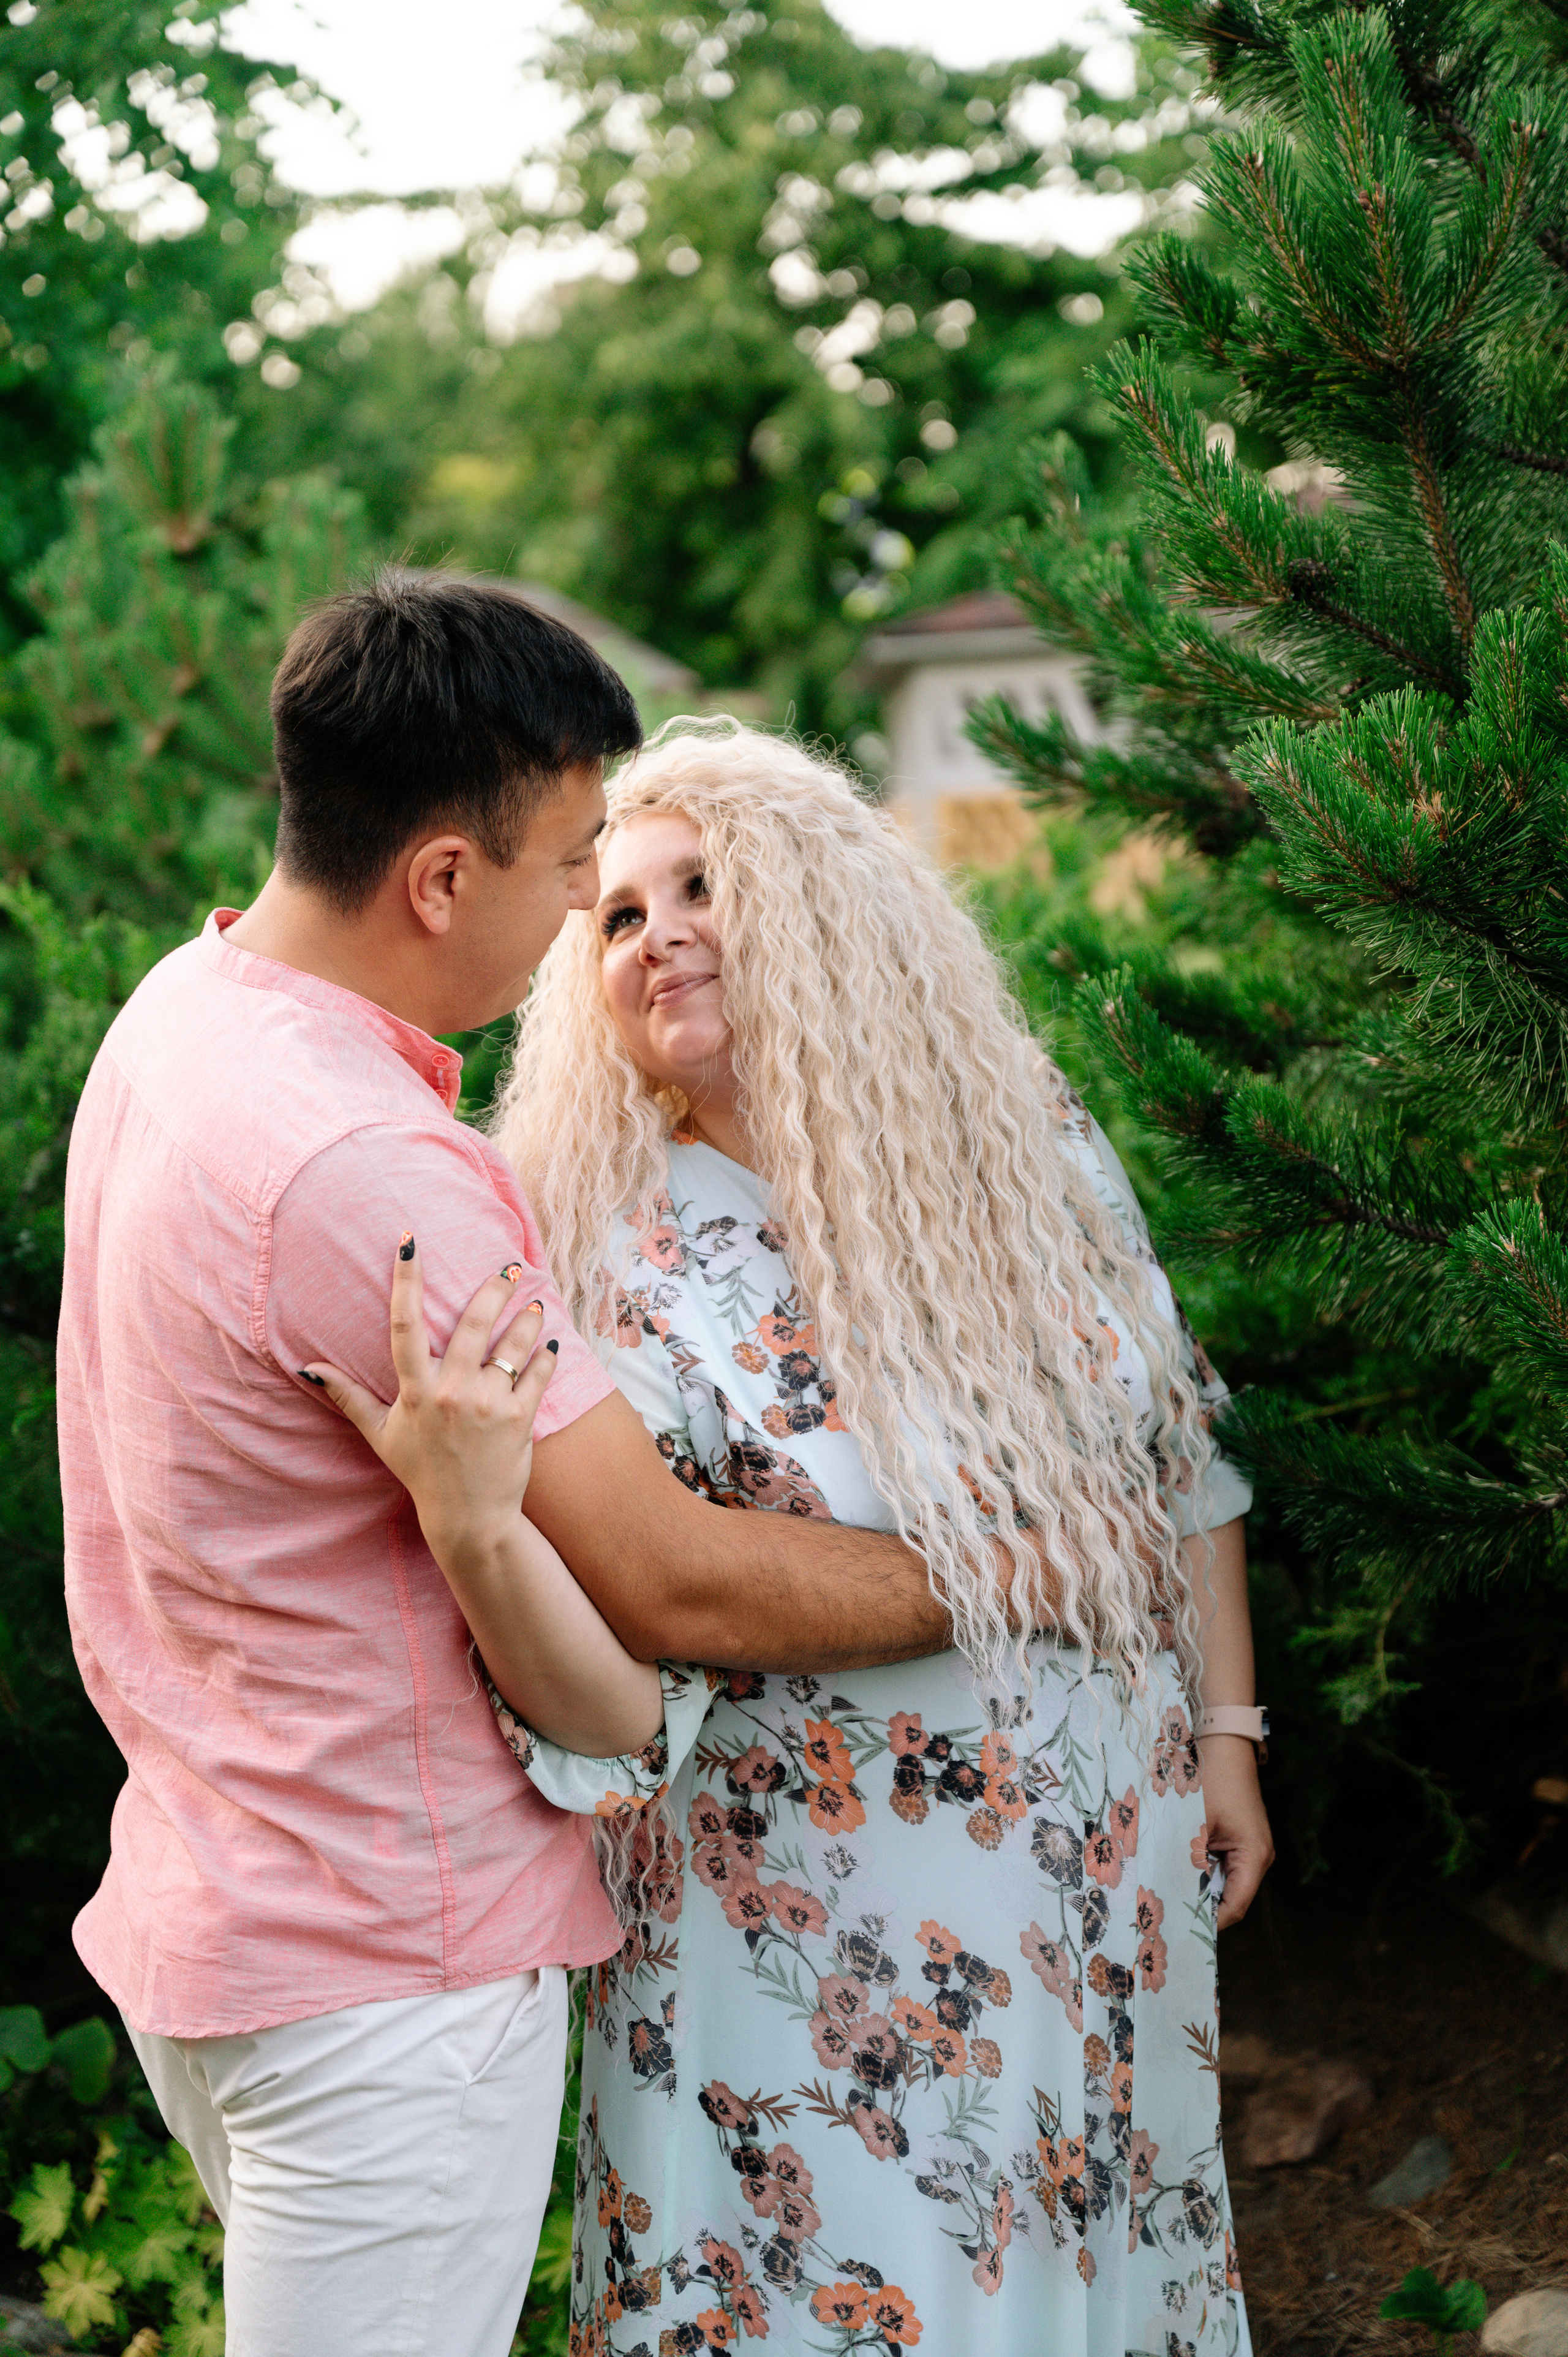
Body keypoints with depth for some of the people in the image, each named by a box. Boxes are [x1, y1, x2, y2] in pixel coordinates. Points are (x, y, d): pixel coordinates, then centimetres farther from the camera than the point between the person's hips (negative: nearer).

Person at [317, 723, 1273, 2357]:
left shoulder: (1032, 1146, -2)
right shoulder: (628, 1274, -16)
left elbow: (1179, 1456, 10)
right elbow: (619, 1710, -26)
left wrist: (1227, 1731, 9)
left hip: (1113, 1869, 4)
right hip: (830, 1940, -4)